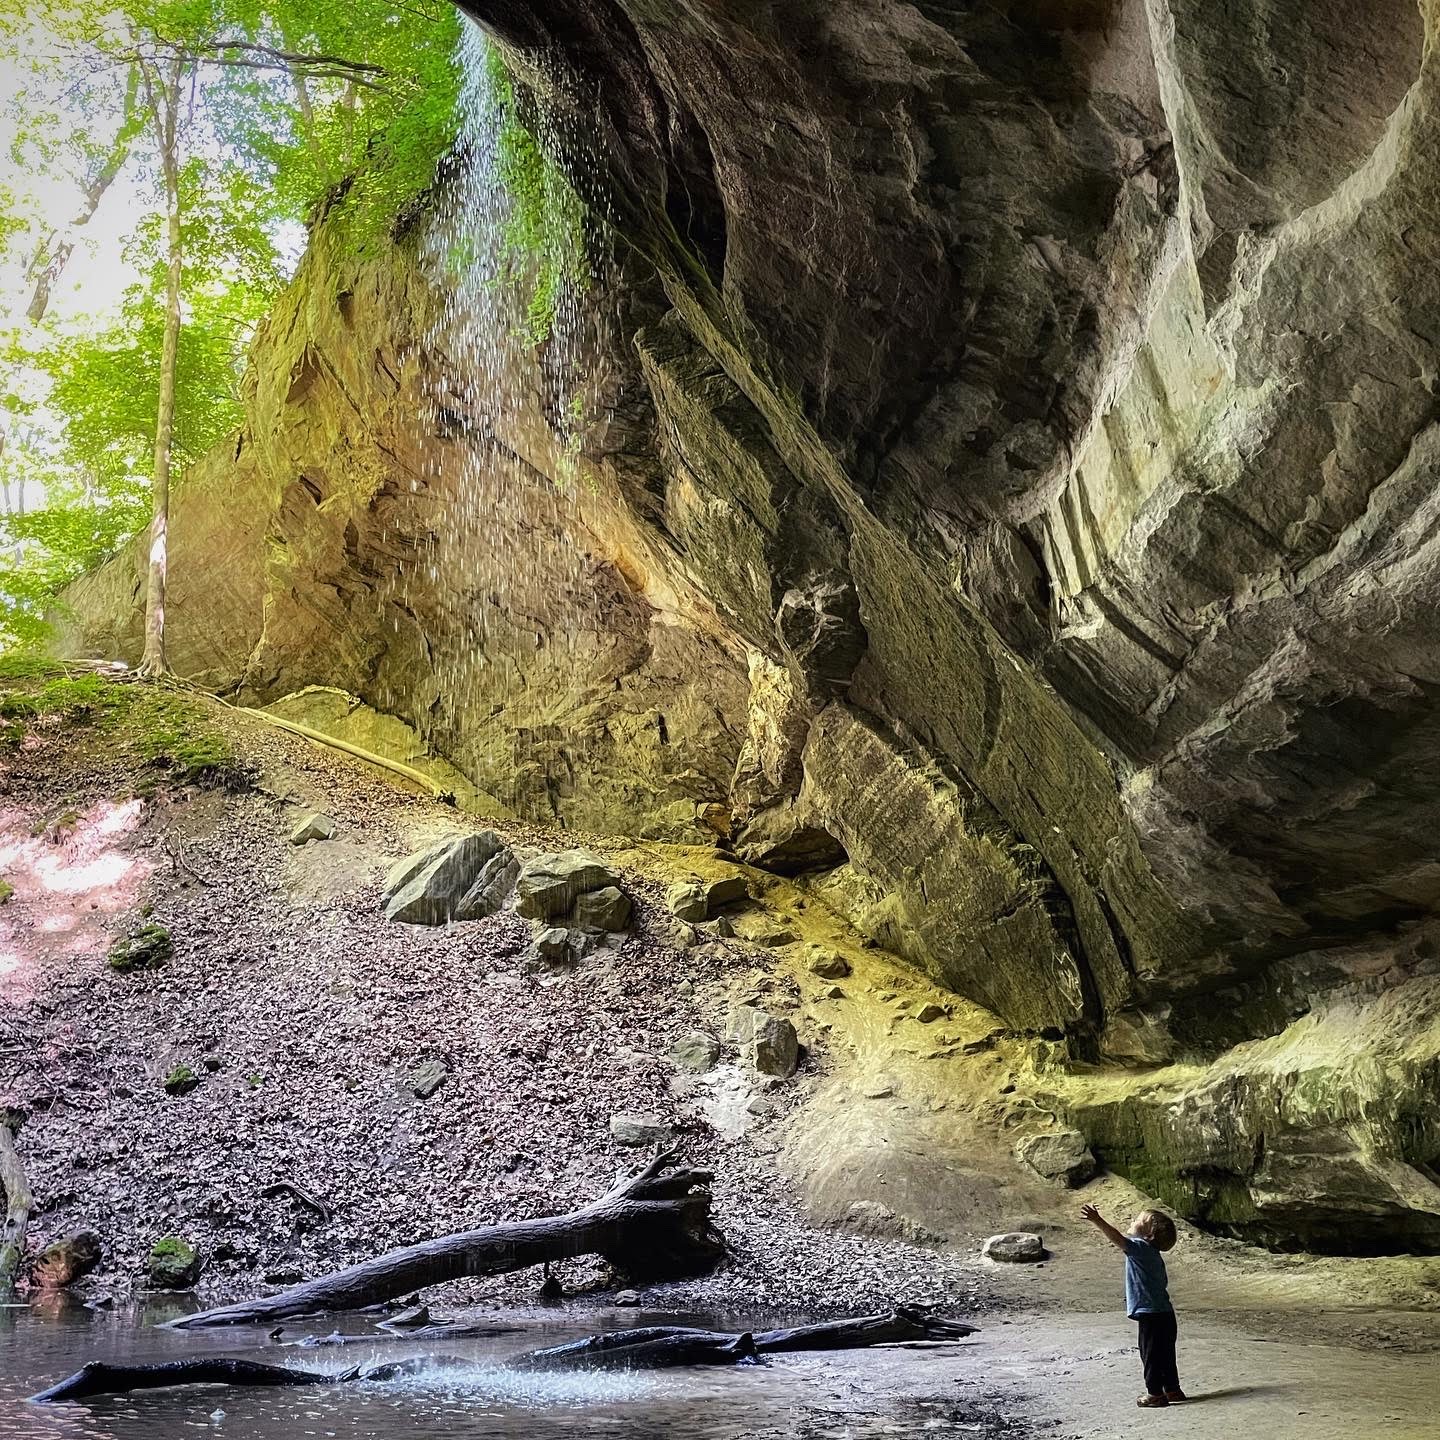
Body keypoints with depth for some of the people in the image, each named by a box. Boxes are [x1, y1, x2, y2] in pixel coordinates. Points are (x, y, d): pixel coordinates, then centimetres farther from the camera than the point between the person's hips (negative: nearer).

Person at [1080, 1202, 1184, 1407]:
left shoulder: (1140, 1247, -15)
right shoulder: (1152, 1253, 13)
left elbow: (1119, 1240, -30)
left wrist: (1098, 1221, -35)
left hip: (1150, 1313, -9)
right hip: (1164, 1312, 9)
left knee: (1151, 1354, 1)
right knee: (1164, 1353, 18)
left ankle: (1155, 1394, 9)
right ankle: (1172, 1389, 27)